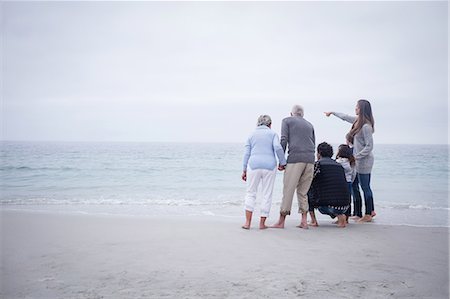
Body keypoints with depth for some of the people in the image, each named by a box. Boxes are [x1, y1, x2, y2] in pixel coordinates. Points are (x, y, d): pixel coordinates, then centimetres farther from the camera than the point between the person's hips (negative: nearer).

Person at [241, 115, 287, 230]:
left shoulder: (252, 135, 14)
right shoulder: (272, 134, 8)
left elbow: (247, 153, 8)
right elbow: (278, 148, -10)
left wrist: (244, 170, 10)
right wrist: (282, 162, 0)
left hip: (254, 165, 1)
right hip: (269, 166, -1)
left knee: (251, 193, 8)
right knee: (267, 195, 7)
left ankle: (247, 222, 1)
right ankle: (262, 223, 8)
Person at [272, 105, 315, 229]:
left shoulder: (287, 121, 12)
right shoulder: (309, 124, 24)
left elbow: (284, 140, 1)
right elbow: (313, 144, 20)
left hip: (295, 158, -4)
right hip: (310, 159, 5)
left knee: (288, 190, -2)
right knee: (303, 191, 11)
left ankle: (281, 221, 0)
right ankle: (304, 221, 5)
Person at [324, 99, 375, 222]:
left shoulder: (366, 126, -19)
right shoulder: (358, 121, 8)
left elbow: (369, 146, -19)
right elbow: (345, 117, 28)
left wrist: (357, 156, -20)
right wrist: (333, 113, 41)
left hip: (364, 160, -9)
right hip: (360, 160, 9)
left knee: (365, 187, -2)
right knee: (365, 187, 15)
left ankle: (368, 215, 6)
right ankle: (371, 211, 24)